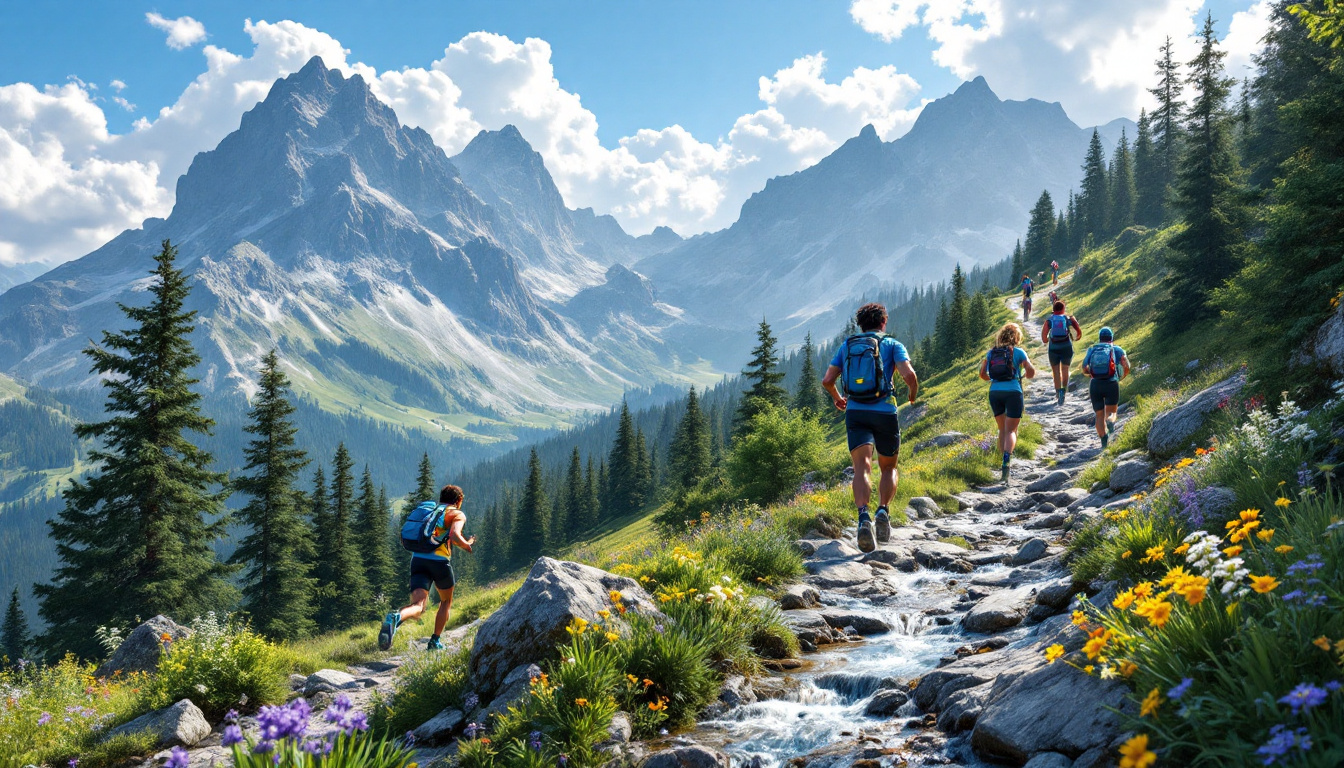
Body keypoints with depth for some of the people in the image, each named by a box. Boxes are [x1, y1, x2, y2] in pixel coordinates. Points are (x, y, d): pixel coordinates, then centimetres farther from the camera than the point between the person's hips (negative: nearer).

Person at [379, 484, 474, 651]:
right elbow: (455, 535, -13)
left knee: (418, 605, -9)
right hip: (439, 560, -4)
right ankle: (434, 642, 21)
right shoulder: (457, 514, 7)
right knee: (446, 602, 22)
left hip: (417, 559, 4)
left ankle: (396, 617, -41)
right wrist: (468, 546, 7)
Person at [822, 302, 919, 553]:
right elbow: (908, 374, -12)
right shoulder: (892, 345, 4)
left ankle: (863, 518, -32)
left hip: (855, 412, 1)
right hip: (884, 412, -1)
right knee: (888, 468, 17)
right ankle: (883, 511, -4)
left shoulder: (847, 346, 13)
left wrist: (837, 398, 25)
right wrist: (913, 392, 9)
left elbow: (827, 380, 6)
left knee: (862, 468, -9)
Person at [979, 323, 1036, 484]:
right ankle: (1007, 459, -26)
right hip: (1013, 392, -3)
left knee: (1002, 430, 16)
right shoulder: (1018, 351, 1)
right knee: (1011, 430, -2)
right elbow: (1031, 372, -3)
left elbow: (982, 374, 11)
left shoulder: (991, 352, 10)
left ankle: (1004, 461, 14)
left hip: (995, 392, 3)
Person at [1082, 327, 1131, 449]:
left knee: (1099, 415, 11)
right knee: (1111, 412, 6)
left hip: (1095, 385, 1)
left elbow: (1085, 370, 9)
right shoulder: (1117, 349, 11)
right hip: (1111, 384, -1)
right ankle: (1110, 421, -30)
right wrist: (1122, 376, 17)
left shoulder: (1091, 350, 15)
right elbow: (1126, 366, -1)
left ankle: (1104, 442, -2)